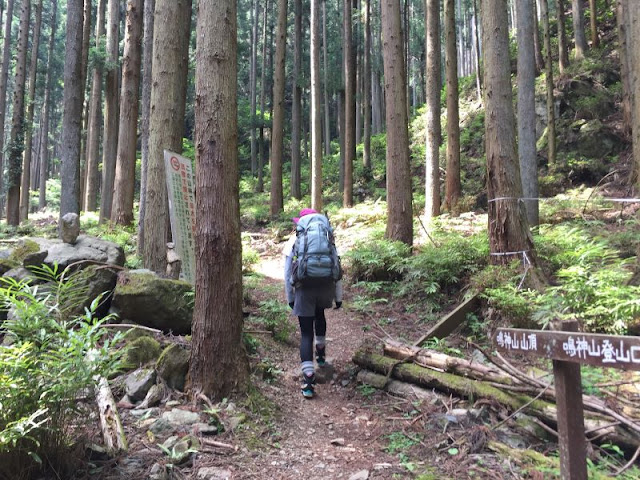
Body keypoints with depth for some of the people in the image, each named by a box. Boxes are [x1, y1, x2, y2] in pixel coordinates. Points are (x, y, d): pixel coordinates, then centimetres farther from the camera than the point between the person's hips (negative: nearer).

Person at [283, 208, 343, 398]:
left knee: (306, 334, 3)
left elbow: (288, 272, 9)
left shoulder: (294, 241, 9)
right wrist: (338, 296, 17)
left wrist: (290, 297, 18)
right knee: (320, 314, 34)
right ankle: (321, 352, 46)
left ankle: (309, 379, -4)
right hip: (326, 288, 3)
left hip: (304, 290, -2)